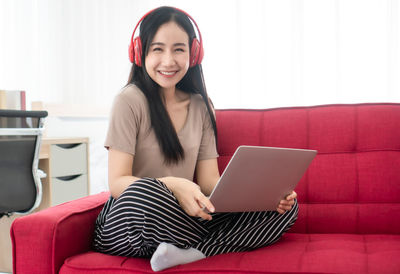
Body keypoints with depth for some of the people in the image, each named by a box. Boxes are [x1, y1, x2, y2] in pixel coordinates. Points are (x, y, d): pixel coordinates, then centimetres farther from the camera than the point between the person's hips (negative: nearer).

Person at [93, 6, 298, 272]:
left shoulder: (200, 107, 8)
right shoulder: (130, 101, -8)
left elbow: (210, 181, 4)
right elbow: (117, 182, -15)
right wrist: (174, 185, -34)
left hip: (183, 218, 5)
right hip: (128, 226, -4)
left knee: (286, 207, -8)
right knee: (144, 189, -40)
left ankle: (191, 252, -24)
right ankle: (214, 243, -11)